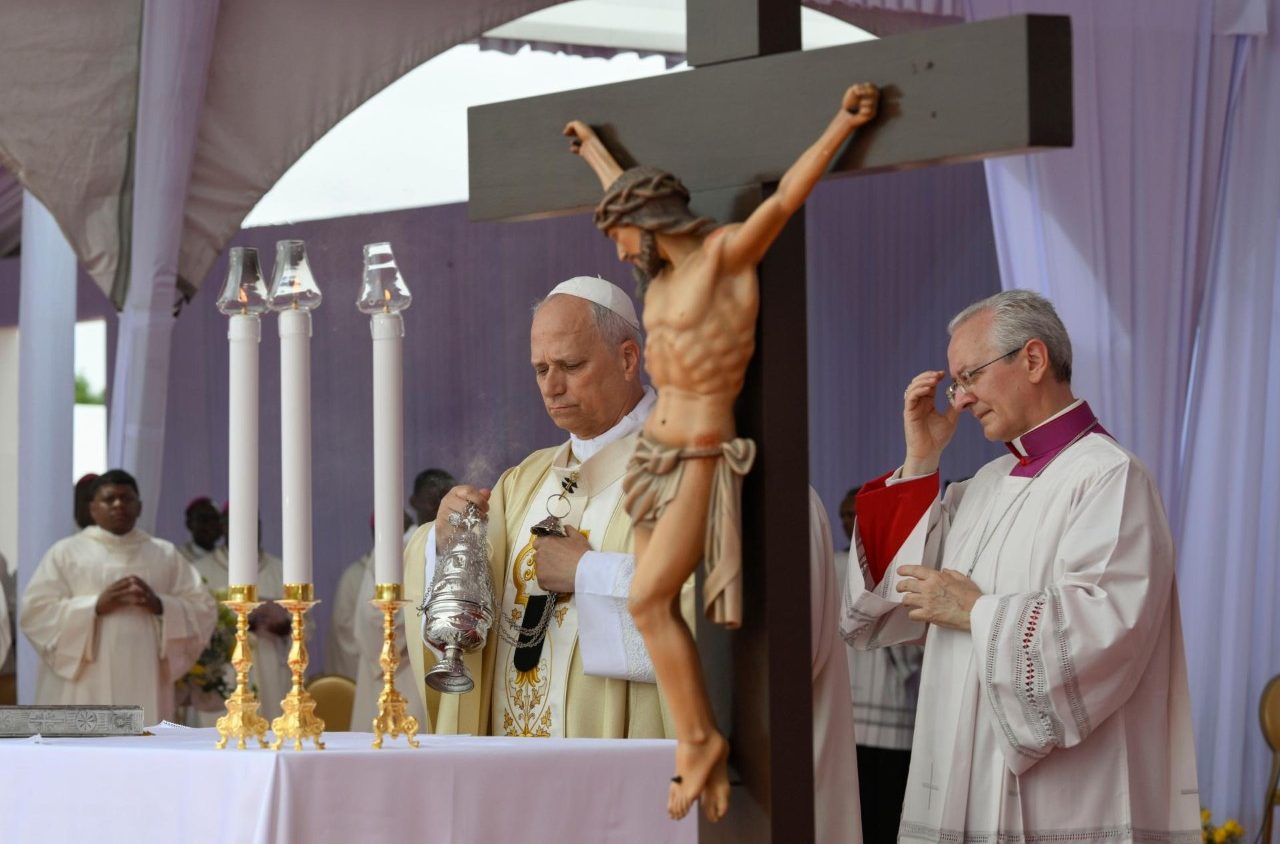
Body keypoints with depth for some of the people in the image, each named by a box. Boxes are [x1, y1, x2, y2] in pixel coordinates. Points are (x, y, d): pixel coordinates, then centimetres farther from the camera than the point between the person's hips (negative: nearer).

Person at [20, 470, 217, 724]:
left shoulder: (166, 555, 15)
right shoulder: (66, 552, 6)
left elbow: (204, 611, 9)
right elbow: (34, 611, -3)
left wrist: (159, 606, -10)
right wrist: (96, 606, -14)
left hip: (143, 690, 2)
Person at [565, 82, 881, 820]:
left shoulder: (727, 252, -11)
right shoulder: (666, 270, 10)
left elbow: (787, 197, -22)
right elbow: (635, 199, 29)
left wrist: (843, 123, -28)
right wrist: (595, 150, 45)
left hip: (703, 464, -8)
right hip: (658, 458, 8)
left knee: (648, 600, -13)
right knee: (655, 606, 4)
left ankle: (699, 739, -1)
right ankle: (701, 751, 10)